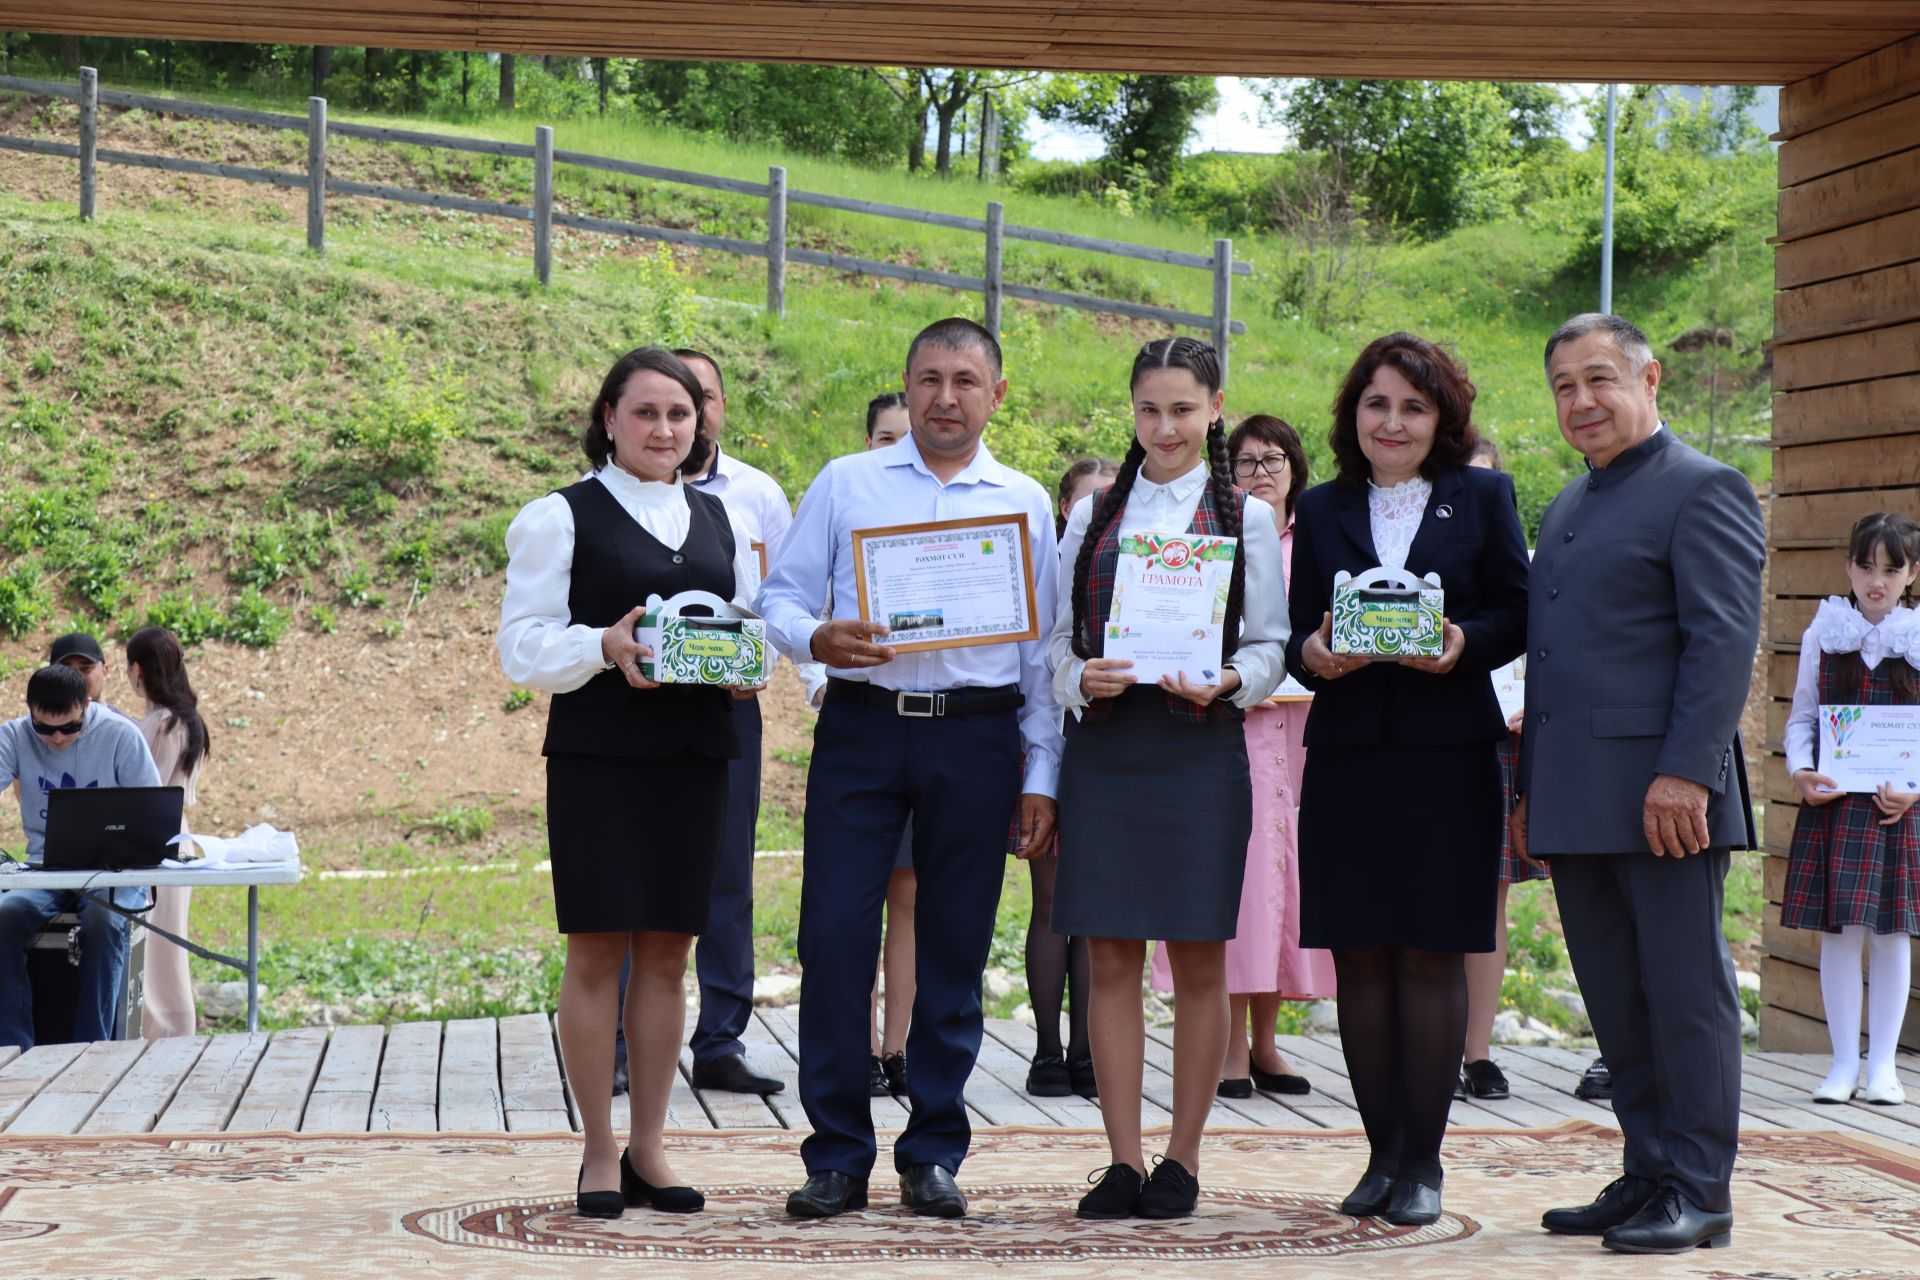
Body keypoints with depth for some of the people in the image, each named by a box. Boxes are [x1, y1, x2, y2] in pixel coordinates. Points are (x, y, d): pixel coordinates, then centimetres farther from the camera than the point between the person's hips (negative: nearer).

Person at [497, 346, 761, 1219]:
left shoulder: (722, 521, 16)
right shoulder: (561, 518, 2)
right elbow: (522, 645, -3)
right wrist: (606, 646, -21)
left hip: (695, 755, 4)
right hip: (597, 756, -4)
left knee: (667, 950, 6)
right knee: (596, 949, -3)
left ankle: (649, 1149, 14)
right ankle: (599, 1153, 7)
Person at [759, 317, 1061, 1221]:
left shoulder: (1024, 503, 13)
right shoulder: (844, 484, 10)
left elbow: (1042, 649, 11)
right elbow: (782, 596, 7)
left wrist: (1041, 777, 5)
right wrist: (817, 638, -16)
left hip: (976, 739, 1)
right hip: (861, 730, -1)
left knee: (955, 948, 4)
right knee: (835, 936, -8)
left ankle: (934, 1155, 14)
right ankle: (837, 1156, 1)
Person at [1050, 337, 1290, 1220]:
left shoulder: (1246, 518, 7)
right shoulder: (1093, 516, 13)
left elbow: (1271, 647, 3)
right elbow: (1057, 634, 10)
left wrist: (1225, 683, -17)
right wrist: (1081, 678, -11)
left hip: (1200, 749, -2)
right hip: (1102, 748, 2)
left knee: (1198, 962, 1)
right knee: (1110, 959, 1)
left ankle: (1182, 1162, 8)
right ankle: (1123, 1161, 6)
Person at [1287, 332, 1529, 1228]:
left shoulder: (1482, 499, 6)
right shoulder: (1322, 509, 12)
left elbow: (1517, 614, 3)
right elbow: (1297, 634, 9)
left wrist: (1465, 643, -16)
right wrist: (1313, 656, -13)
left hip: (1446, 757, -2)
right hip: (1346, 757, 2)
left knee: (1431, 954, -1)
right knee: (1358, 954, 3)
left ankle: (1423, 1161, 6)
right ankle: (1382, 1154, 13)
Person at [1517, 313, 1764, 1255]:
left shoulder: (1703, 490, -4)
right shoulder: (1565, 510, 23)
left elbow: (1724, 641, -13)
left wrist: (1684, 772, -21)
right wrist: (1529, 790, 20)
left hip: (1661, 799, -8)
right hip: (1577, 806, 8)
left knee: (1685, 994, -3)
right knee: (1617, 1008, 10)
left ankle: (1698, 1193, 3)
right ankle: (1648, 1177, 17)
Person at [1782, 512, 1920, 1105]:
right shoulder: (1823, 635, 5)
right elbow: (1801, 716, 8)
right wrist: (1801, 772, -9)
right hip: (1831, 805, 1)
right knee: (1838, 932, 1)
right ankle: (1844, 1061, 10)